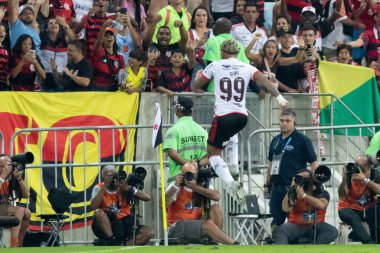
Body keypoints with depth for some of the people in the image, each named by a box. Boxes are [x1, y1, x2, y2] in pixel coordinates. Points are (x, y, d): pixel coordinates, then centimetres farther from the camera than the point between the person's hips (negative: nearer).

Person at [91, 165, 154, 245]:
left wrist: (128, 188, -15)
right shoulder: (99, 188, 0)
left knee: (149, 233, -19)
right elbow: (94, 206, -19)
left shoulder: (124, 187, 4)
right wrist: (105, 187, -17)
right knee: (98, 212, -34)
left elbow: (147, 197, -4)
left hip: (124, 224, 2)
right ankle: (113, 242, -29)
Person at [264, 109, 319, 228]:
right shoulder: (275, 140, 14)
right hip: (276, 188, 6)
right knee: (276, 221, 9)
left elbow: (314, 163, -6)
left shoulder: (302, 140, -5)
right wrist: (267, 184, 20)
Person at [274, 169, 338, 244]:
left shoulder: (321, 193, -5)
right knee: (281, 230, -31)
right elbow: (285, 208, -20)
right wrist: (291, 188, -20)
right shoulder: (294, 193, -5)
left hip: (315, 227, 1)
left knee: (332, 231, -28)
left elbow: (321, 205, -27)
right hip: (296, 226, -1)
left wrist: (303, 195, -25)